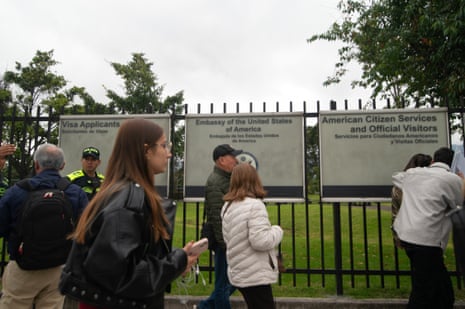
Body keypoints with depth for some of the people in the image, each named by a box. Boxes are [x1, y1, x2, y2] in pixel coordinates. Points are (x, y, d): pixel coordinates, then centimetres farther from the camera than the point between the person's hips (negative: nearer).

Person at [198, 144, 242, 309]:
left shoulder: (227, 178, 12)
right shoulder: (215, 182, -18)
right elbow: (217, 218, -23)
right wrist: (226, 245, -21)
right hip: (224, 240, -9)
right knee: (223, 284, 5)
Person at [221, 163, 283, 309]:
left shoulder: (228, 206, 7)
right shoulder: (254, 205, -20)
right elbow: (260, 241, -26)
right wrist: (277, 231, -8)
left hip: (240, 273, 9)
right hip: (255, 276, -8)